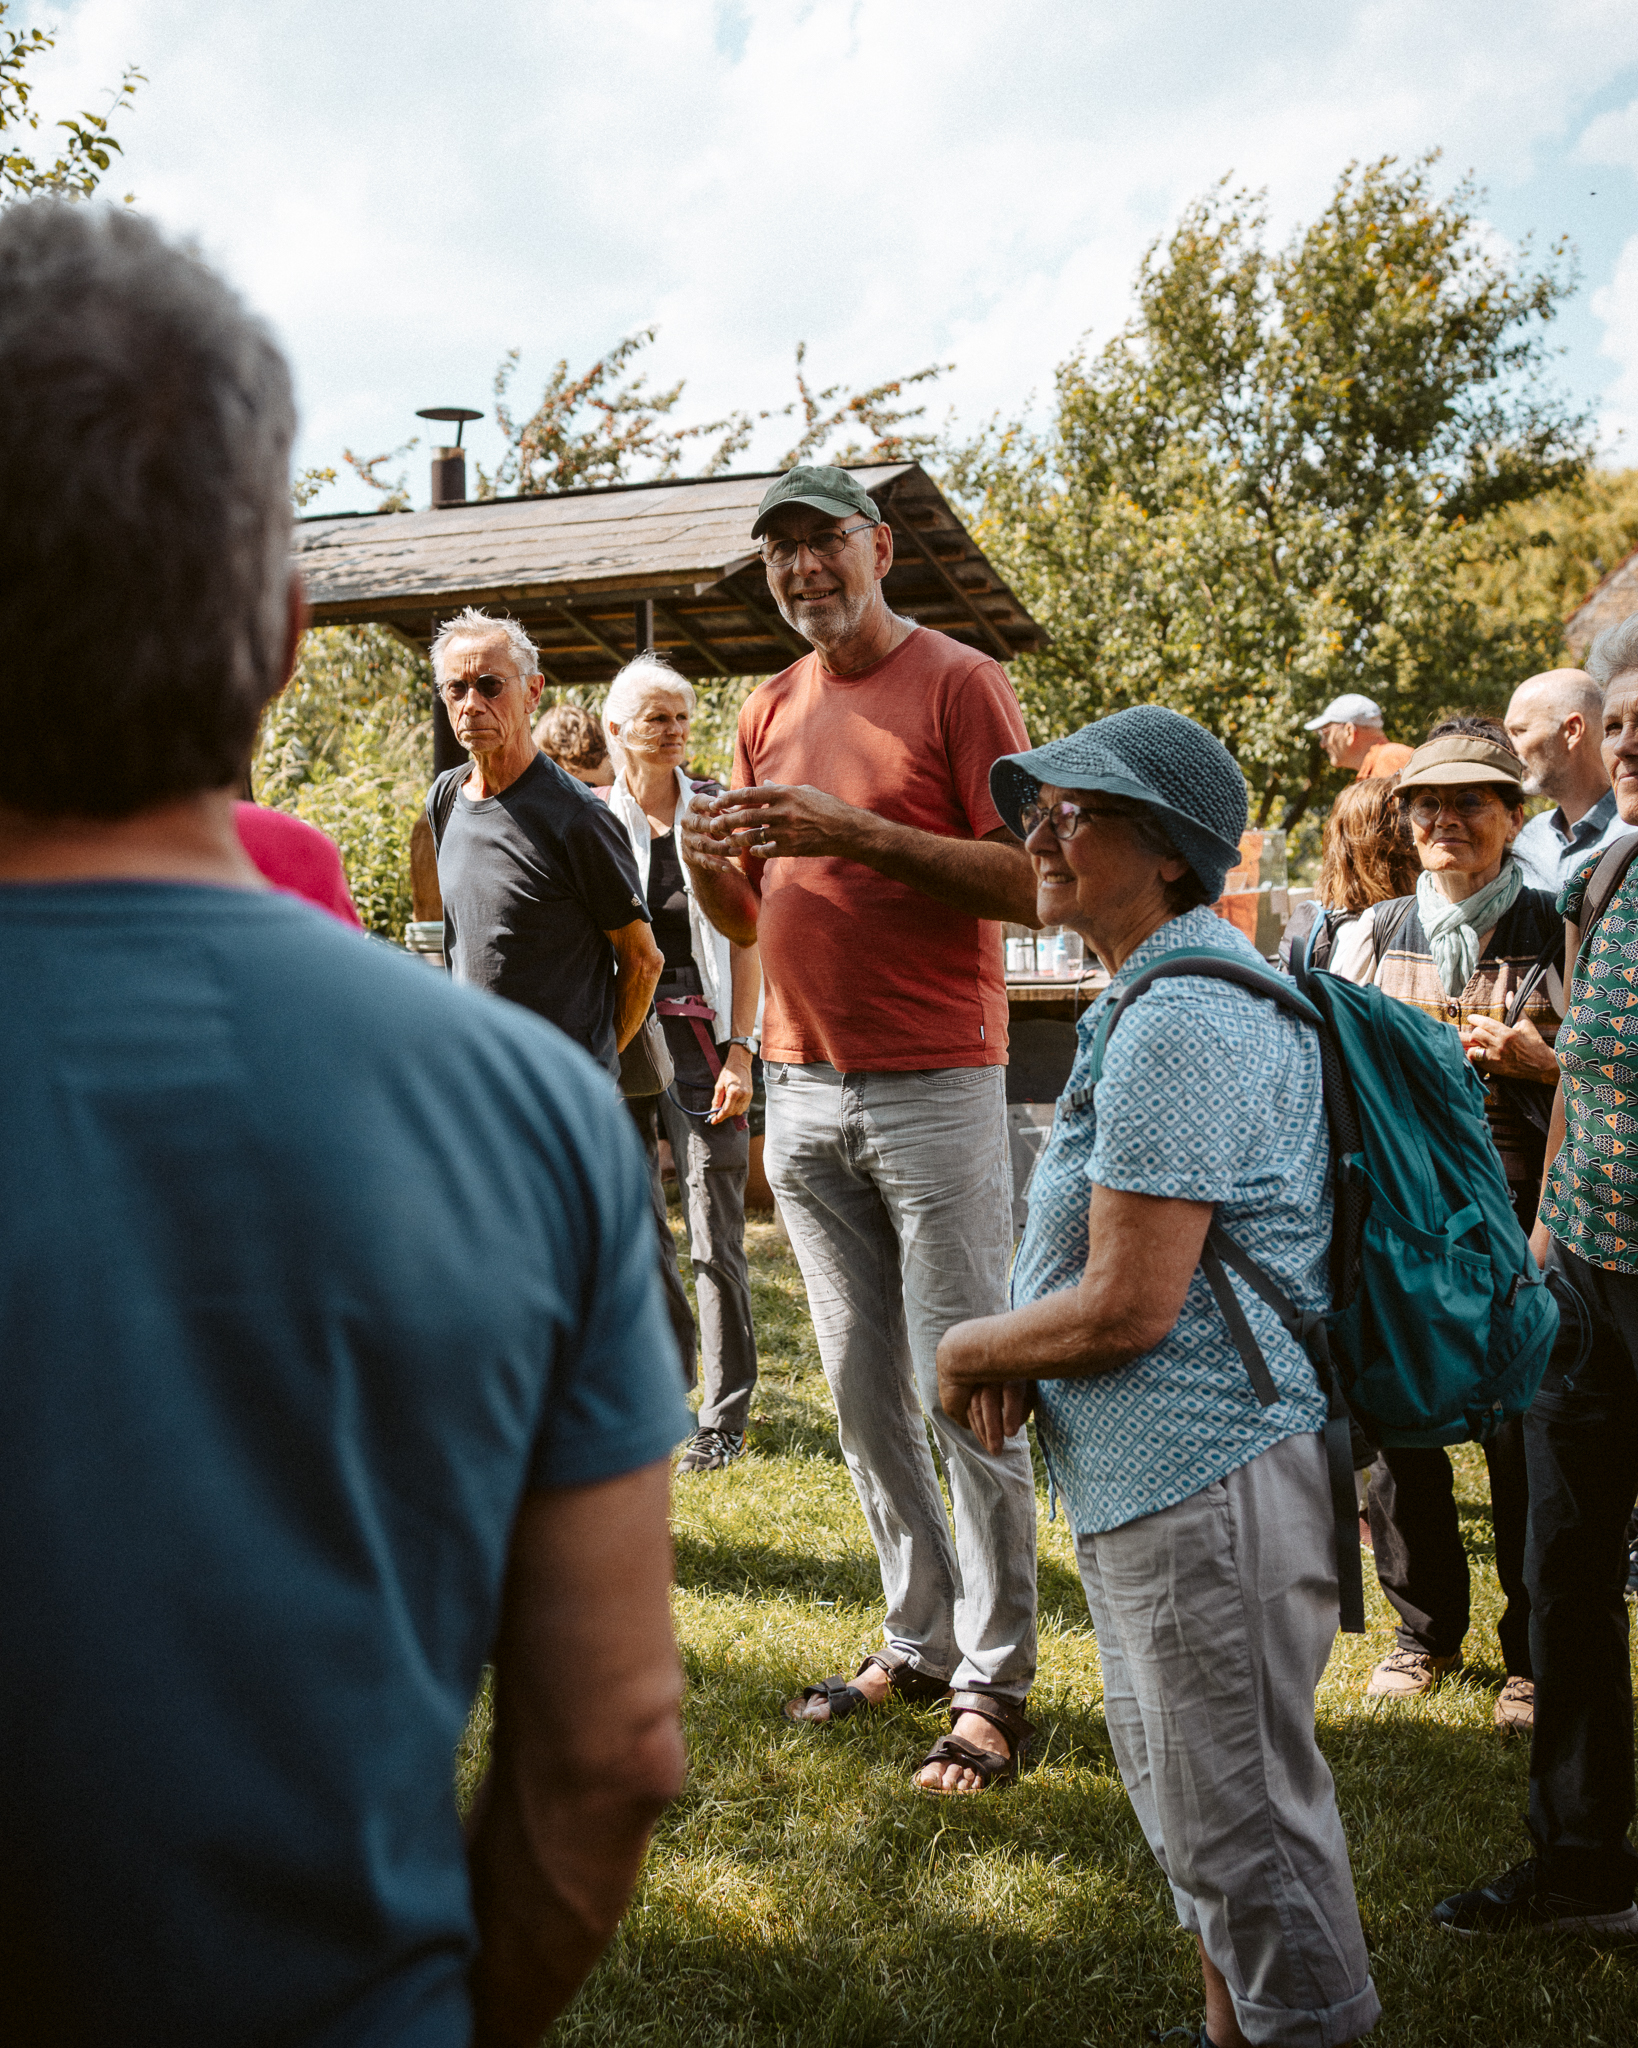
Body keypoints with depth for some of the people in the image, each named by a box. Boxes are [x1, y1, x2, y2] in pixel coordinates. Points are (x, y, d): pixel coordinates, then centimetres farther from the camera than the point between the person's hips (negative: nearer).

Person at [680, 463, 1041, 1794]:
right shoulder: (770, 712, 15)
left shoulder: (959, 685, -4)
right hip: (803, 1094, 6)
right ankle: (917, 1642, 23)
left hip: (936, 1087, -6)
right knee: (863, 1393, 11)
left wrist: (860, 834, -20)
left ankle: (995, 1683, 6)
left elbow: (1031, 883, -12)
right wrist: (711, 865, -5)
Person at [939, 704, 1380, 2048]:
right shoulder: (1176, 995, 14)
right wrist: (1022, 1351, 5)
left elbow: (1128, 1307, -24)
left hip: (1206, 1481, -11)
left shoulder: (1179, 1026, -21)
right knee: (1189, 1788, 24)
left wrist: (969, 1350, -7)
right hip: (1158, 1476, 11)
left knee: (1242, 1816, 3)